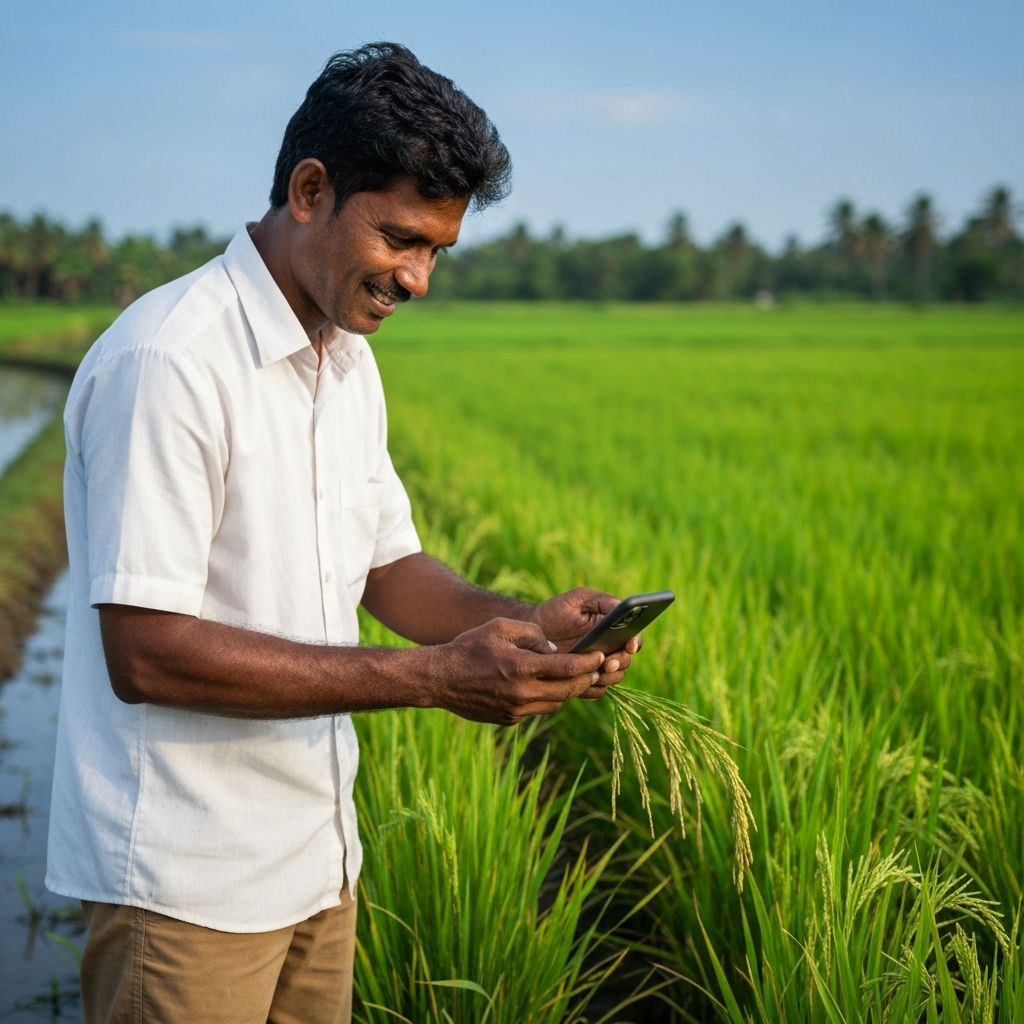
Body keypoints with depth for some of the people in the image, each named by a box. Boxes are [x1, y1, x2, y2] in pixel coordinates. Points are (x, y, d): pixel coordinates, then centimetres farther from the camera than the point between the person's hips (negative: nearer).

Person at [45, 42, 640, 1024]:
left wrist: (523, 625, -6)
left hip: (315, 857, 8)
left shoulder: (348, 362, 8)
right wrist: (432, 676, -26)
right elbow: (145, 653, -24)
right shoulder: (167, 362, -21)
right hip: (188, 883, -8)